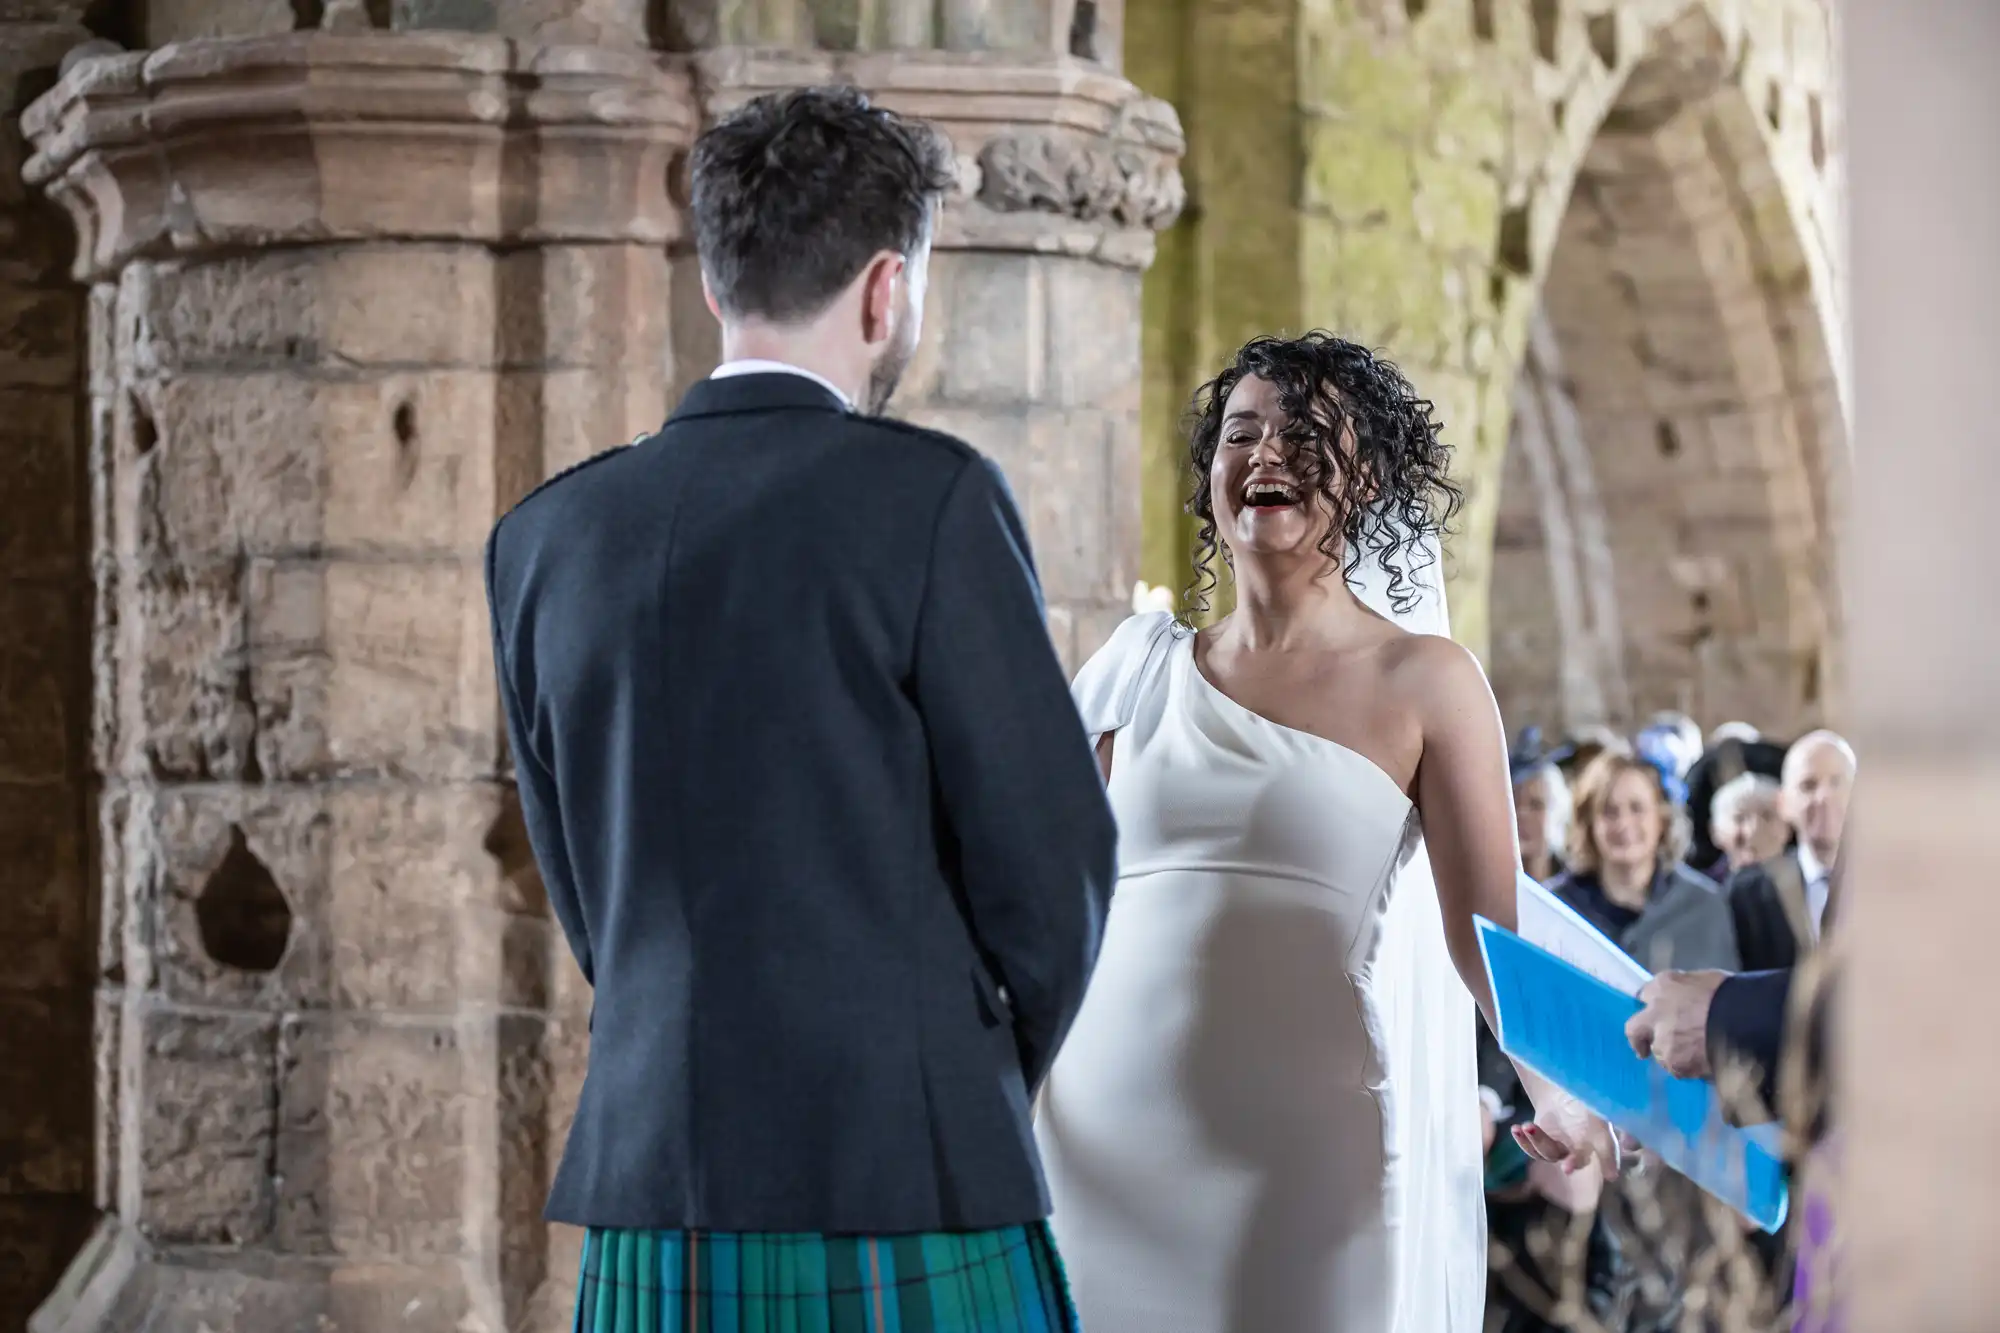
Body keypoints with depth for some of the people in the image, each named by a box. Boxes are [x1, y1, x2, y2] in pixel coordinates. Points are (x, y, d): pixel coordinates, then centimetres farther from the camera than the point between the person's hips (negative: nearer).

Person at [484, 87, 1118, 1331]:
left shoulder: (545, 537, 8)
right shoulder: (927, 496, -8)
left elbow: (594, 903, 14)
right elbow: (1050, 859, -5)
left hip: (652, 1209, 5)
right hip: (909, 1192, -5)